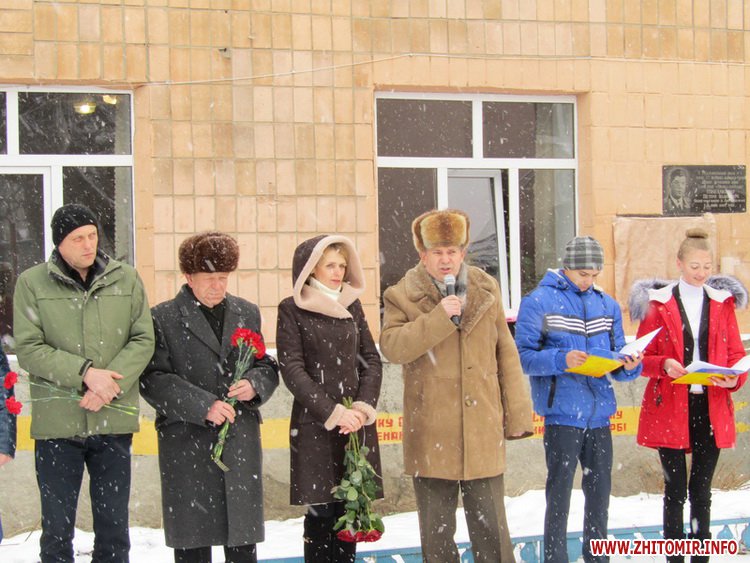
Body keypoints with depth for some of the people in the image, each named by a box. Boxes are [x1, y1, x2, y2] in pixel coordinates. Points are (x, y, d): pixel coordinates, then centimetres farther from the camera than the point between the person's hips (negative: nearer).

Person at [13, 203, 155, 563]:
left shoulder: (126, 279, 4)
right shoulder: (31, 283, -1)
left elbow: (143, 340, 1)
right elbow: (27, 348, -7)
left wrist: (109, 386, -14)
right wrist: (85, 372, -17)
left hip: (114, 421, 2)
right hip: (56, 423, -2)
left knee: (114, 528, 10)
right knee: (57, 530, 6)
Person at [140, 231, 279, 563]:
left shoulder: (247, 313, 13)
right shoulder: (164, 318, -1)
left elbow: (267, 367, 17)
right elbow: (153, 380, -8)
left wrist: (254, 383, -6)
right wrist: (203, 406, -17)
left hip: (241, 440, 3)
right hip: (187, 445, -3)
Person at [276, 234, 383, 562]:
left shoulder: (352, 304, 13)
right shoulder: (292, 310, -1)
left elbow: (371, 360, 10)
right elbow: (292, 369, -7)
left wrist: (364, 405, -6)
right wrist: (332, 412, -14)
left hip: (357, 422, 4)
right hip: (315, 425, -4)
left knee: (350, 509, 3)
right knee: (321, 510, -5)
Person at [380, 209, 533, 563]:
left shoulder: (486, 291, 7)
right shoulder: (403, 297, -1)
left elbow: (506, 354, 10)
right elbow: (391, 345, -17)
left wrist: (517, 415, 7)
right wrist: (440, 317, -23)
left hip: (483, 433, 2)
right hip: (431, 437, -1)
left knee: (491, 528, 7)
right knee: (436, 532, 9)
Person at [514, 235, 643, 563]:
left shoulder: (607, 305, 13)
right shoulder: (538, 301, -3)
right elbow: (524, 356, -9)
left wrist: (628, 366, -8)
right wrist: (561, 360, -24)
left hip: (599, 412, 5)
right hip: (562, 413, -5)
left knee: (599, 493, 12)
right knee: (559, 496, 1)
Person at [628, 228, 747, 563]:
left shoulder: (722, 303, 9)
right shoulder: (659, 304, 0)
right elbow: (642, 358, 1)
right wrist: (664, 365, -20)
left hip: (712, 408, 3)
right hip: (670, 409, -3)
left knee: (701, 488, 9)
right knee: (676, 488, -1)